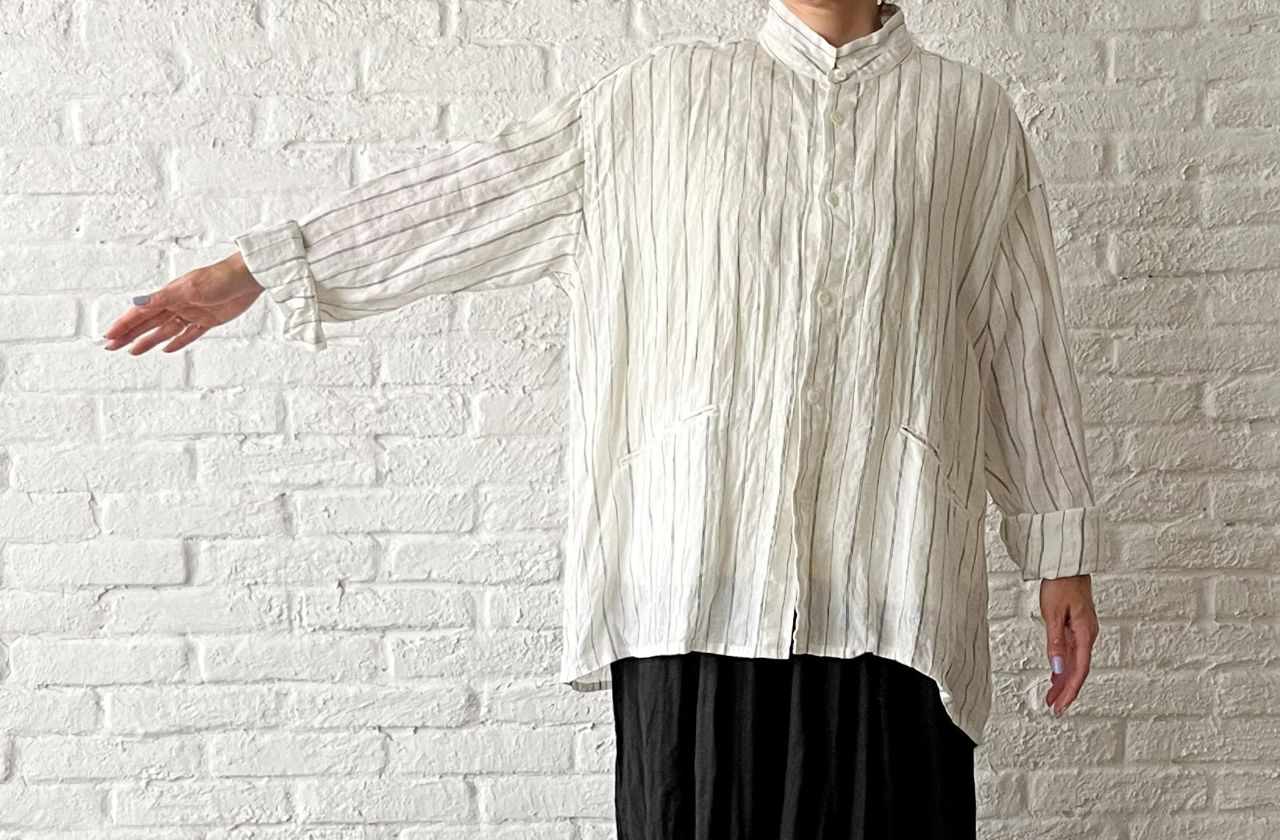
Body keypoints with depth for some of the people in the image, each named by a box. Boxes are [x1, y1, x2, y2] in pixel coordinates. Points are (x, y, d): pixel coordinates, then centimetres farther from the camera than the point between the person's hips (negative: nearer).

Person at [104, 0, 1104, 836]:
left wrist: (1063, 554, 12)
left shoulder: (973, 114, 12)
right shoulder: (660, 94, 12)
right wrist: (252, 271, 12)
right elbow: (469, 193, 12)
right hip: (699, 577, 0)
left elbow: (1024, 346, 13)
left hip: (890, 589, 0)